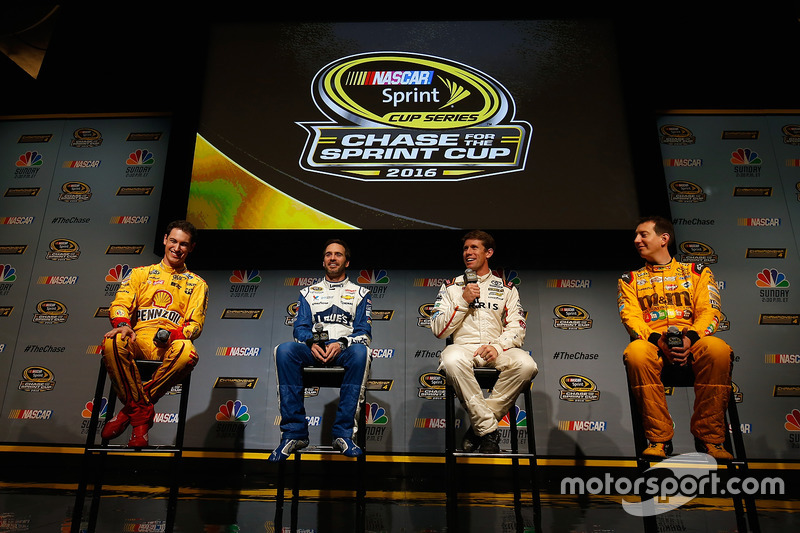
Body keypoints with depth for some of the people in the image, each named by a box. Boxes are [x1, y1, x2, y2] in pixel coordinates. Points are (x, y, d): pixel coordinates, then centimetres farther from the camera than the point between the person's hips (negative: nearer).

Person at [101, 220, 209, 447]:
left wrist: (172, 335, -15)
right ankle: (141, 413, -19)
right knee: (112, 342, -35)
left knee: (187, 353, -38)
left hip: (172, 344, -1)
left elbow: (195, 324, 8)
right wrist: (122, 324, -15)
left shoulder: (197, 284, 19)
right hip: (138, 340, 1)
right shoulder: (141, 273, 24)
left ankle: (132, 408, -17)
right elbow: (120, 303, 10)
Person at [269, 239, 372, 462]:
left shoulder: (360, 293, 17)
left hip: (344, 350, -1)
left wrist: (341, 344, -15)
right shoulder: (308, 292, 23)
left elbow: (364, 332, 6)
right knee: (284, 350, -32)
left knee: (360, 352, -38)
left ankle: (343, 433, -33)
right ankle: (294, 433, -29)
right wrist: (312, 343, -12)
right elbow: (300, 328, 12)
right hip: (313, 350, 2)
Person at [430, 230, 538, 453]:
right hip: (463, 346, -1)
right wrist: (463, 301, -4)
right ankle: (489, 431, -25)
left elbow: (517, 327, 7)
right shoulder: (451, 287, 16)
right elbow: (439, 330, 6)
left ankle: (478, 428, -20)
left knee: (526, 364, -32)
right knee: (452, 360, -39)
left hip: (497, 350, 1)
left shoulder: (506, 288, 18)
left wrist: (497, 346, -13)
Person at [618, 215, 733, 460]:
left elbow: (709, 311, 7)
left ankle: (709, 438, -22)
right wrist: (657, 340, -15)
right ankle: (659, 439, -26)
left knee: (717, 348, -36)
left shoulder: (696, 271, 21)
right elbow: (630, 317, 6)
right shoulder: (630, 279, 22)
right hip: (652, 341, 0)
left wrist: (690, 337, -16)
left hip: (692, 341, 0)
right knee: (636, 352, -37)